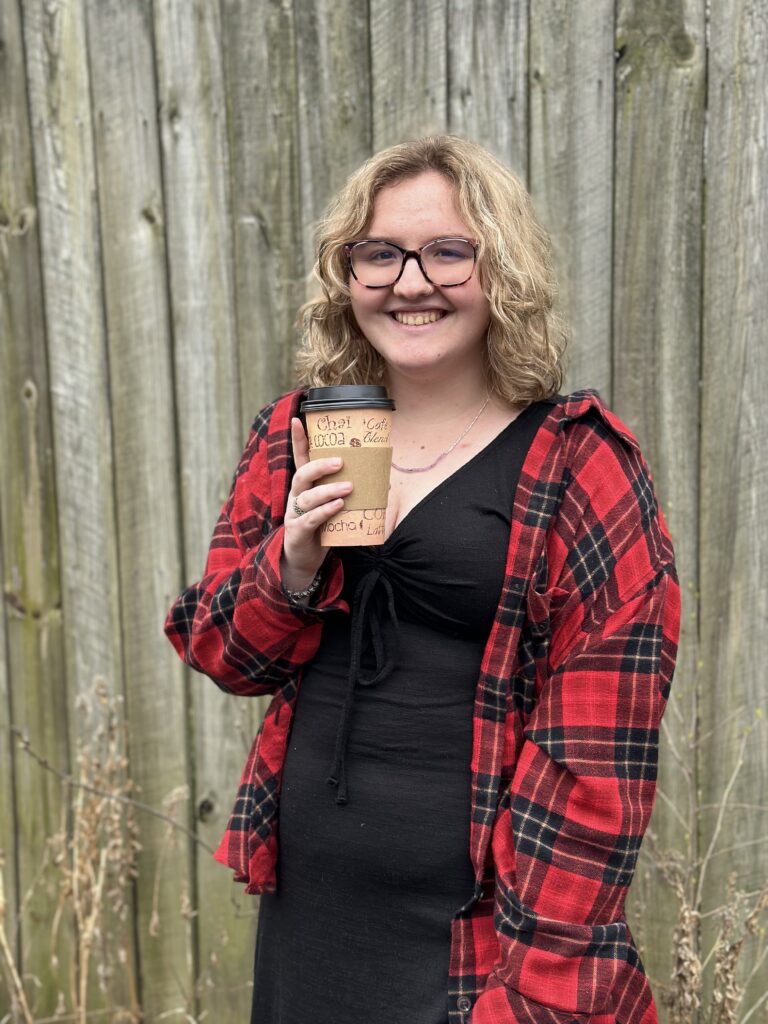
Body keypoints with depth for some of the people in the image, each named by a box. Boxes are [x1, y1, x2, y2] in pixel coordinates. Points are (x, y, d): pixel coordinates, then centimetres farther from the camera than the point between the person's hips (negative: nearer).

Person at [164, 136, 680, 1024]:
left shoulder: (578, 463, -11)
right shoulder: (292, 437, 3)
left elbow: (599, 759, -12)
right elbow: (221, 657, 6)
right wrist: (293, 564, -14)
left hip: (475, 925, -4)